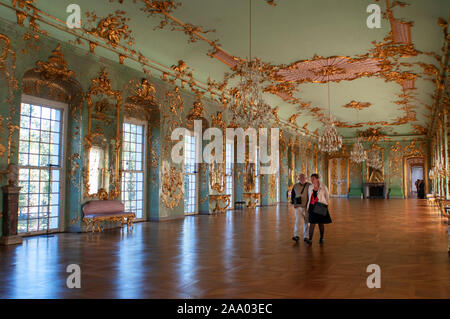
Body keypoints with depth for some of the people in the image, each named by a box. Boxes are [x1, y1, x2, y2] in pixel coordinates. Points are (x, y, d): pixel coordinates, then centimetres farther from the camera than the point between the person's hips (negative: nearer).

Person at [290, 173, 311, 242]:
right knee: (298, 221, -10)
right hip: (298, 206, 1)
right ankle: (296, 236, -14)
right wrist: (293, 203, 4)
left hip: (307, 207, -1)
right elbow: (292, 195, 15)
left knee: (306, 222, 6)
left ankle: (306, 236, 15)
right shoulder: (295, 186, 5)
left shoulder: (309, 186, -2)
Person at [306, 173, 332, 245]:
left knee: (321, 223, 7)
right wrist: (308, 207, 12)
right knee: (312, 223, -5)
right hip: (312, 207, 2)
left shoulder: (323, 187, -5)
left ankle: (321, 238, 22)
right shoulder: (310, 187, 6)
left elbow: (327, 197, 5)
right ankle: (310, 239, -8)